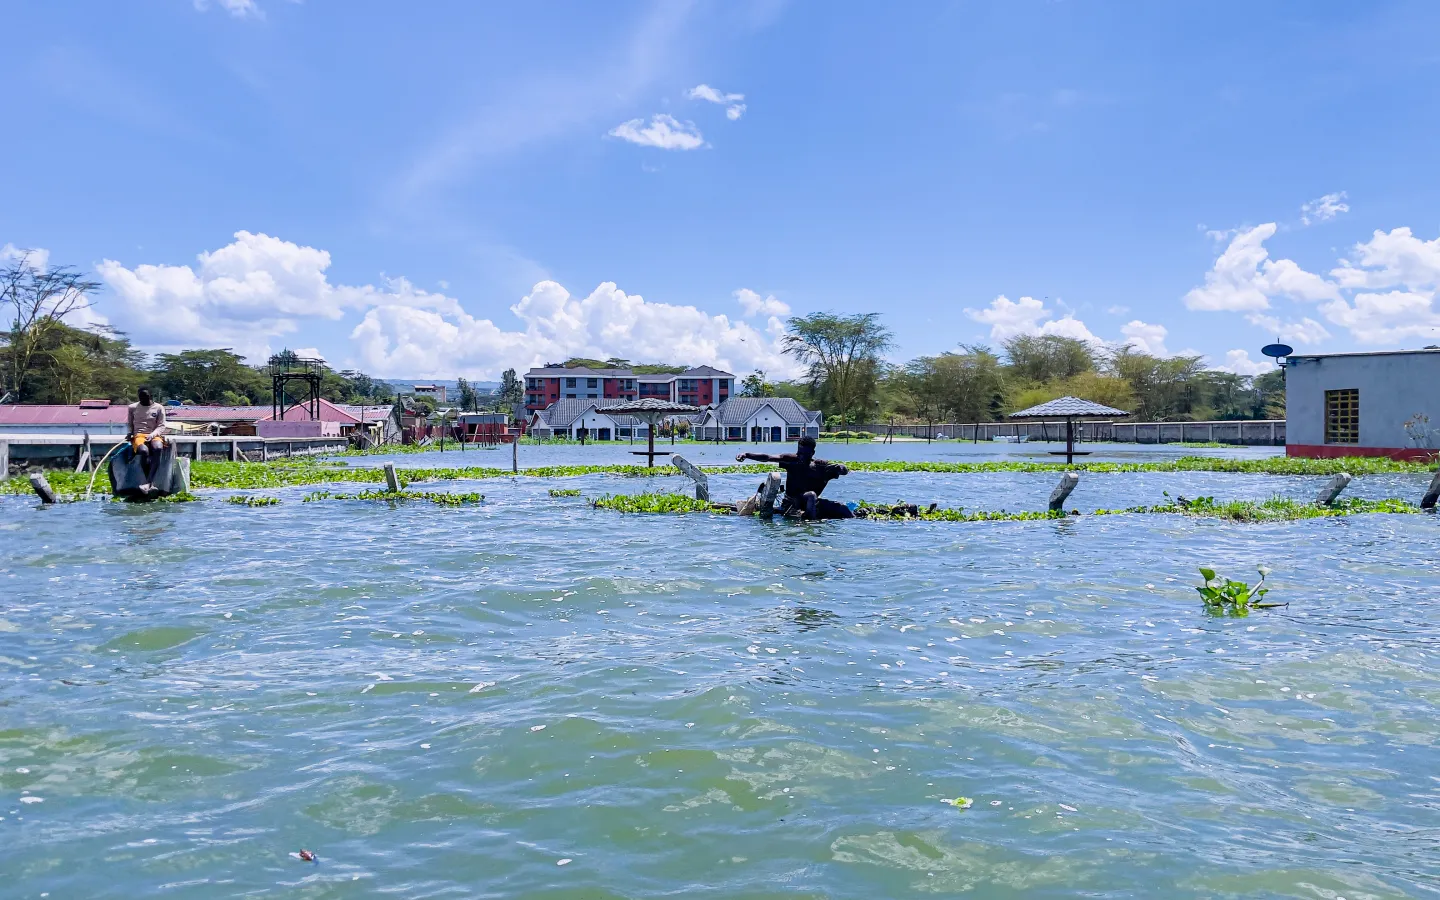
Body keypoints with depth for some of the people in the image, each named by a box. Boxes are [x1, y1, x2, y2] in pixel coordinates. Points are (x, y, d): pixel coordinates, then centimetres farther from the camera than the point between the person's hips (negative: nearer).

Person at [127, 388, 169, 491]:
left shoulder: (159, 408, 10)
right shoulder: (132, 407, 15)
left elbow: (161, 426, 5)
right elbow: (130, 424, 23)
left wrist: (152, 435, -14)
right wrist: (130, 433, 1)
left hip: (154, 436, 0)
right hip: (138, 436, 1)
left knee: (157, 448, -38)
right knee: (144, 451, -37)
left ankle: (148, 483, -45)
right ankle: (151, 484, -34)